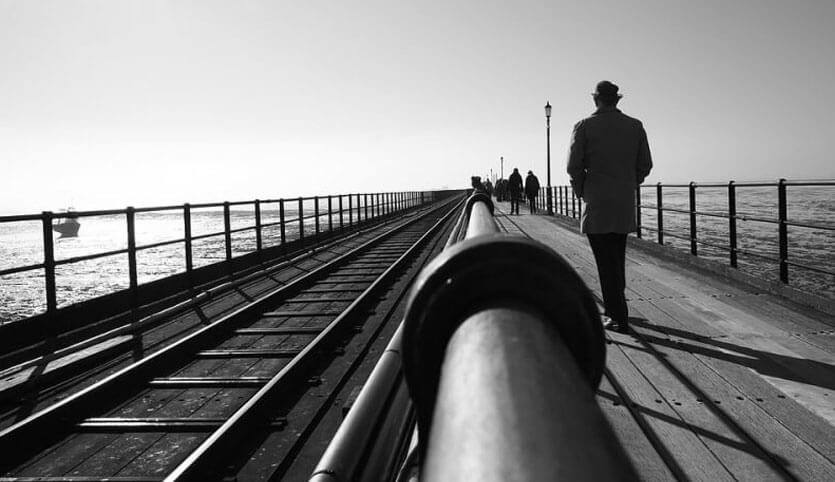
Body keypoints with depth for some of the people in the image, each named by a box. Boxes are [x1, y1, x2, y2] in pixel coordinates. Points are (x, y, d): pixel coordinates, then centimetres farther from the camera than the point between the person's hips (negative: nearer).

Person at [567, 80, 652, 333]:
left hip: (597, 204, -4)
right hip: (625, 206, 4)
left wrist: (582, 192, 5)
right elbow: (645, 165, 5)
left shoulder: (584, 127, -5)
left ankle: (618, 318, -1)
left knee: (606, 260, -1)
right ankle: (615, 308, 28)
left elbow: (574, 166, -9)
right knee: (617, 258, 17)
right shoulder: (635, 126, 6)